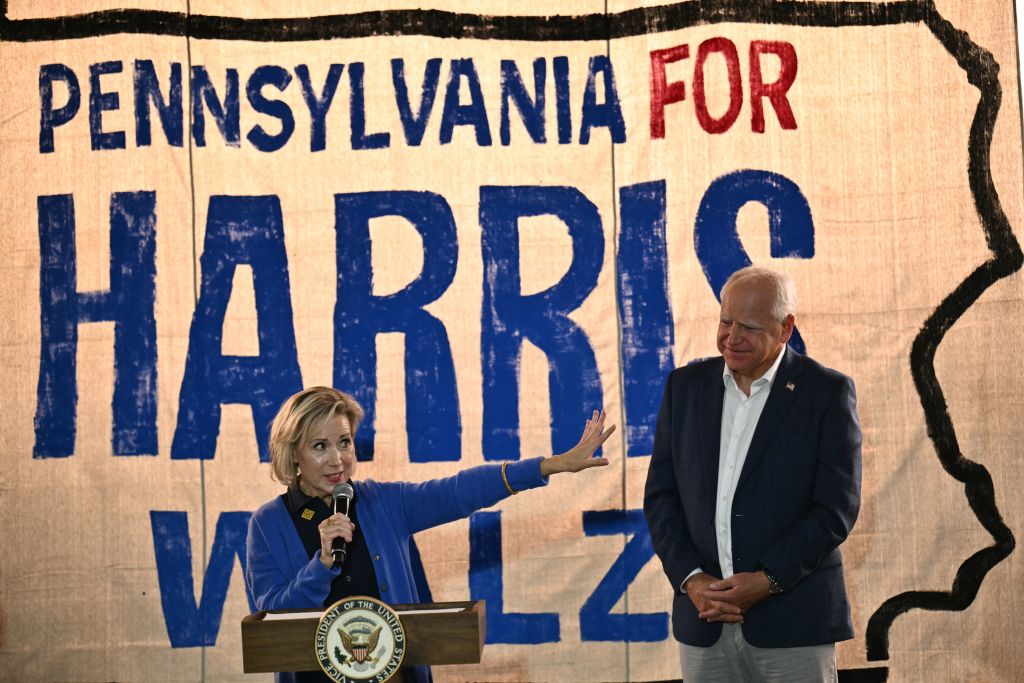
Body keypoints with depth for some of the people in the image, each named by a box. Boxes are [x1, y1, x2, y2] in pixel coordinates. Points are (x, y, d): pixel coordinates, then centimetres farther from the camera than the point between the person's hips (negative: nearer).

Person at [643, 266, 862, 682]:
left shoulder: (828, 392, -2)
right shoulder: (686, 386, 9)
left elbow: (836, 508, -7)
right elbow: (660, 496, 7)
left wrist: (767, 581, -14)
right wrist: (690, 579, -6)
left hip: (793, 621, -3)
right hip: (704, 620, 3)